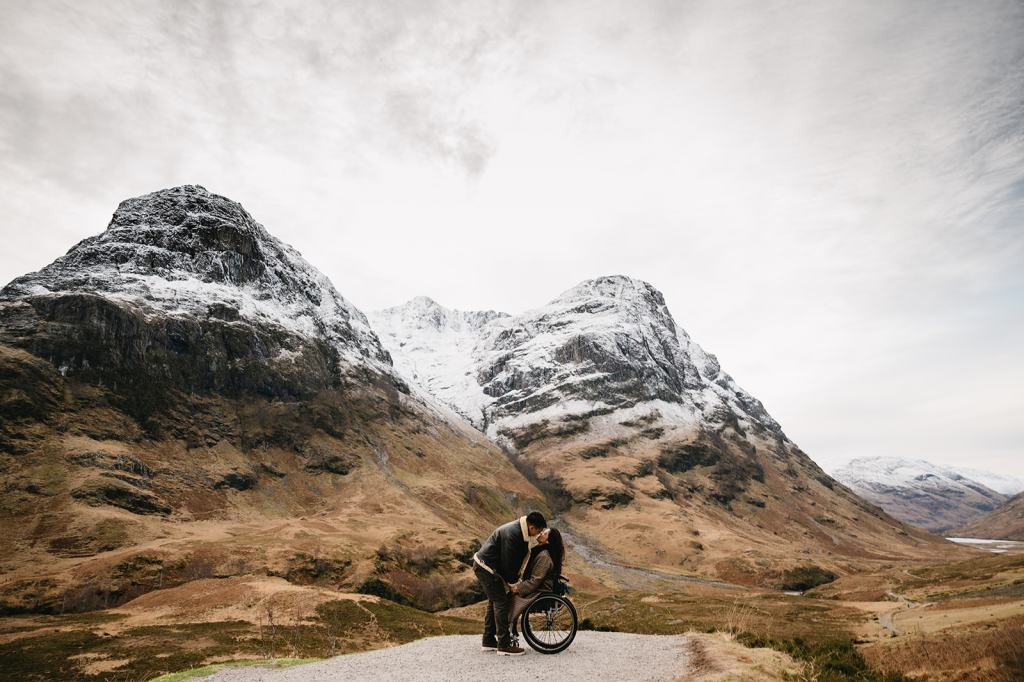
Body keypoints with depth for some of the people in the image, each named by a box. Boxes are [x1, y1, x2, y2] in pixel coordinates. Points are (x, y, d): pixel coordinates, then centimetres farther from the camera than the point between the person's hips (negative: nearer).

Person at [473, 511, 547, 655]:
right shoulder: (512, 534, -28)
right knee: (501, 602, -8)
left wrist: (516, 575, 8)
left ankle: (489, 641, 26)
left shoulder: (519, 530, 2)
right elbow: (507, 562, -21)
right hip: (486, 567, -10)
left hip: (483, 565, 10)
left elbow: (519, 556, 14)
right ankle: (504, 646, -3)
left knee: (494, 602, 17)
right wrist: (513, 580, -5)